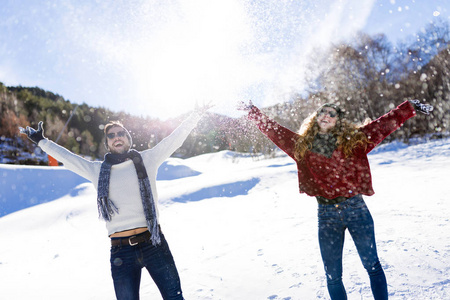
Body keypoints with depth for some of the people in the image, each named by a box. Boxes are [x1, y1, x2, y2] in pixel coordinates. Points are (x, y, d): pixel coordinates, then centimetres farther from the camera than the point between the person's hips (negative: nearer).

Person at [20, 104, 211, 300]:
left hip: (153, 244, -1)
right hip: (121, 252, 1)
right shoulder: (97, 170, 13)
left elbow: (175, 138, 10)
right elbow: (67, 157, 23)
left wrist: (197, 114, 12)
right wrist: (42, 141, 31)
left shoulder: (146, 159, 8)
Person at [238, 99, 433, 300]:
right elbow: (272, 129, 9)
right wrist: (251, 110, 9)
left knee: (372, 265, 7)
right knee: (332, 275, 10)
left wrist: (411, 107, 3)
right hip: (326, 215, 1)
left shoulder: (355, 140, 4)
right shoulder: (301, 145, 5)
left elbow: (385, 124, 6)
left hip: (356, 208, -1)